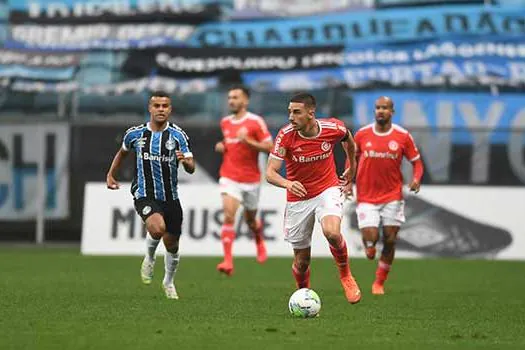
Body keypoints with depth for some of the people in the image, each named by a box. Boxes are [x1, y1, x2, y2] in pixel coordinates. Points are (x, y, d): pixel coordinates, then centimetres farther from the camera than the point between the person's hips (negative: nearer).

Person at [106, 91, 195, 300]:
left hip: (170, 197, 2)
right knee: (157, 227, -31)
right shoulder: (135, 134, 0)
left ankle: (169, 282, 38)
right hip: (144, 194, -2)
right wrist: (111, 174, 20)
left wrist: (186, 161, -30)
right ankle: (149, 258, 2)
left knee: (172, 244, 10)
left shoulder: (178, 135, -4)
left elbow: (191, 168, -9)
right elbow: (123, 152, 22)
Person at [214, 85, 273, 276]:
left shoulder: (256, 121, -8)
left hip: (251, 179, -2)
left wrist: (248, 141, -23)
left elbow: (269, 147, -12)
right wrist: (221, 146, 5)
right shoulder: (225, 122, 8)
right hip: (229, 178, 2)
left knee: (250, 220, 15)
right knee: (228, 215, -18)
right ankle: (228, 262, -23)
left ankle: (259, 240, 51)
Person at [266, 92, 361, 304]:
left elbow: (348, 140, 11)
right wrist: (287, 183, -44)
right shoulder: (286, 135, -19)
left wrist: (351, 170, 21)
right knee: (302, 260, 6)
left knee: (332, 232, -31)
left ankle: (345, 275, -3)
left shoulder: (333, 128, -15)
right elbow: (270, 173, -23)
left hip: (328, 190, -1)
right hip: (298, 199, 1)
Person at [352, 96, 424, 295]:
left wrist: (416, 179, -16)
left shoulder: (403, 136, -4)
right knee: (370, 238, -13)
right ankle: (369, 245, 27)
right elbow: (352, 158, 14)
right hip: (367, 197, 0)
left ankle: (380, 282, 19)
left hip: (392, 197, 0)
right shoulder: (362, 134, -2)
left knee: (390, 240, 2)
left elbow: (417, 162, 4)